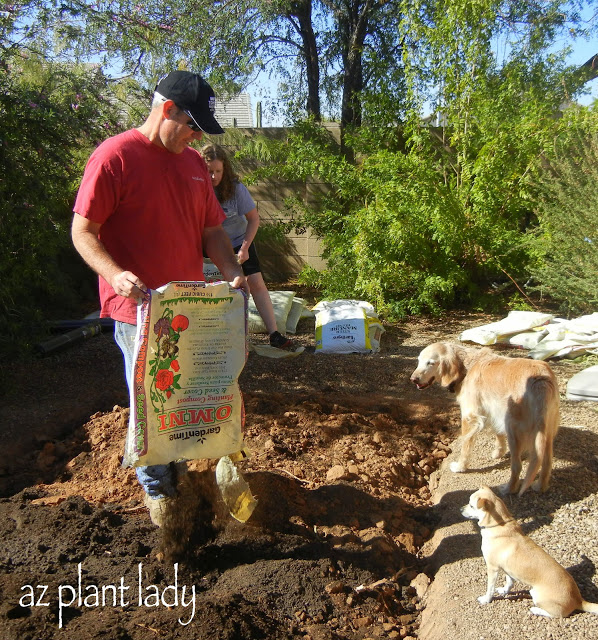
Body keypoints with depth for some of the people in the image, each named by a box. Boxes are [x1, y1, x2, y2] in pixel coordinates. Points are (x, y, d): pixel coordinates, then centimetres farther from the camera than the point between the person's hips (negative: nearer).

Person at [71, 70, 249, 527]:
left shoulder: (194, 163, 11)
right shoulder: (114, 156, -9)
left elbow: (211, 229, 13)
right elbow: (83, 231, -11)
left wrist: (231, 271, -4)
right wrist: (114, 274, -28)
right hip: (139, 307, -6)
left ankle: (178, 469, 40)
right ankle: (157, 489, 26)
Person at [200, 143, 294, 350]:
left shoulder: (236, 188, -20)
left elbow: (254, 218, -11)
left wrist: (244, 248, -17)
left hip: (239, 241, -1)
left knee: (256, 283, -10)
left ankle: (274, 335, -9)